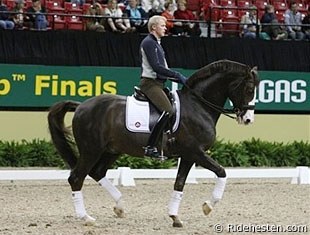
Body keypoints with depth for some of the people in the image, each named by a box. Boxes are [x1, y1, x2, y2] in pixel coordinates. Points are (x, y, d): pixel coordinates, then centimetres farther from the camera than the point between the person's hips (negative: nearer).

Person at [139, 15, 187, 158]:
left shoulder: (156, 43, 22)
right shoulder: (149, 43, -9)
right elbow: (156, 67, -19)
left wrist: (179, 79, 11)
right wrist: (177, 76, -17)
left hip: (158, 83, 11)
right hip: (150, 83, -11)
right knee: (168, 111, -25)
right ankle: (150, 147, -28)